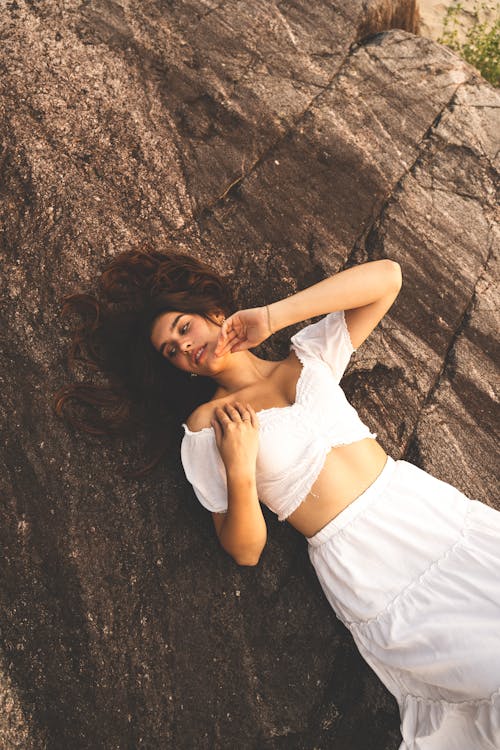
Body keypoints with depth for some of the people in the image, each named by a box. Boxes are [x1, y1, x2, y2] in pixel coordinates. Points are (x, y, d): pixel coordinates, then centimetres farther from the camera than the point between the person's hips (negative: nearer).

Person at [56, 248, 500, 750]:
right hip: (363, 564, -4)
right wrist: (240, 470, -21)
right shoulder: (205, 426, -1)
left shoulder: (308, 355, 9)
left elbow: (386, 278, -2)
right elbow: (244, 550, -3)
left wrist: (273, 315, -8)